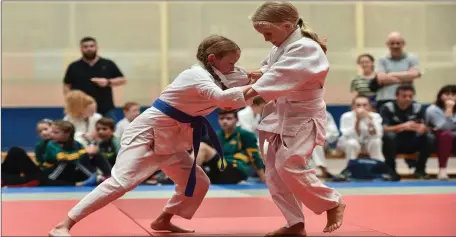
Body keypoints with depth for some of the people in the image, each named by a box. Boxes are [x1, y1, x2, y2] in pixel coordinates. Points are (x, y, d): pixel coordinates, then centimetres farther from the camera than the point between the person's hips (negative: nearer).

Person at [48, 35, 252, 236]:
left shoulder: (206, 77, 11)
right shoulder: (197, 75, -19)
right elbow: (222, 98, -36)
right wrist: (251, 89, -26)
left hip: (168, 139, 10)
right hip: (148, 134, -10)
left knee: (198, 183, 12)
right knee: (121, 182, -23)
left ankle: (163, 221, 31)